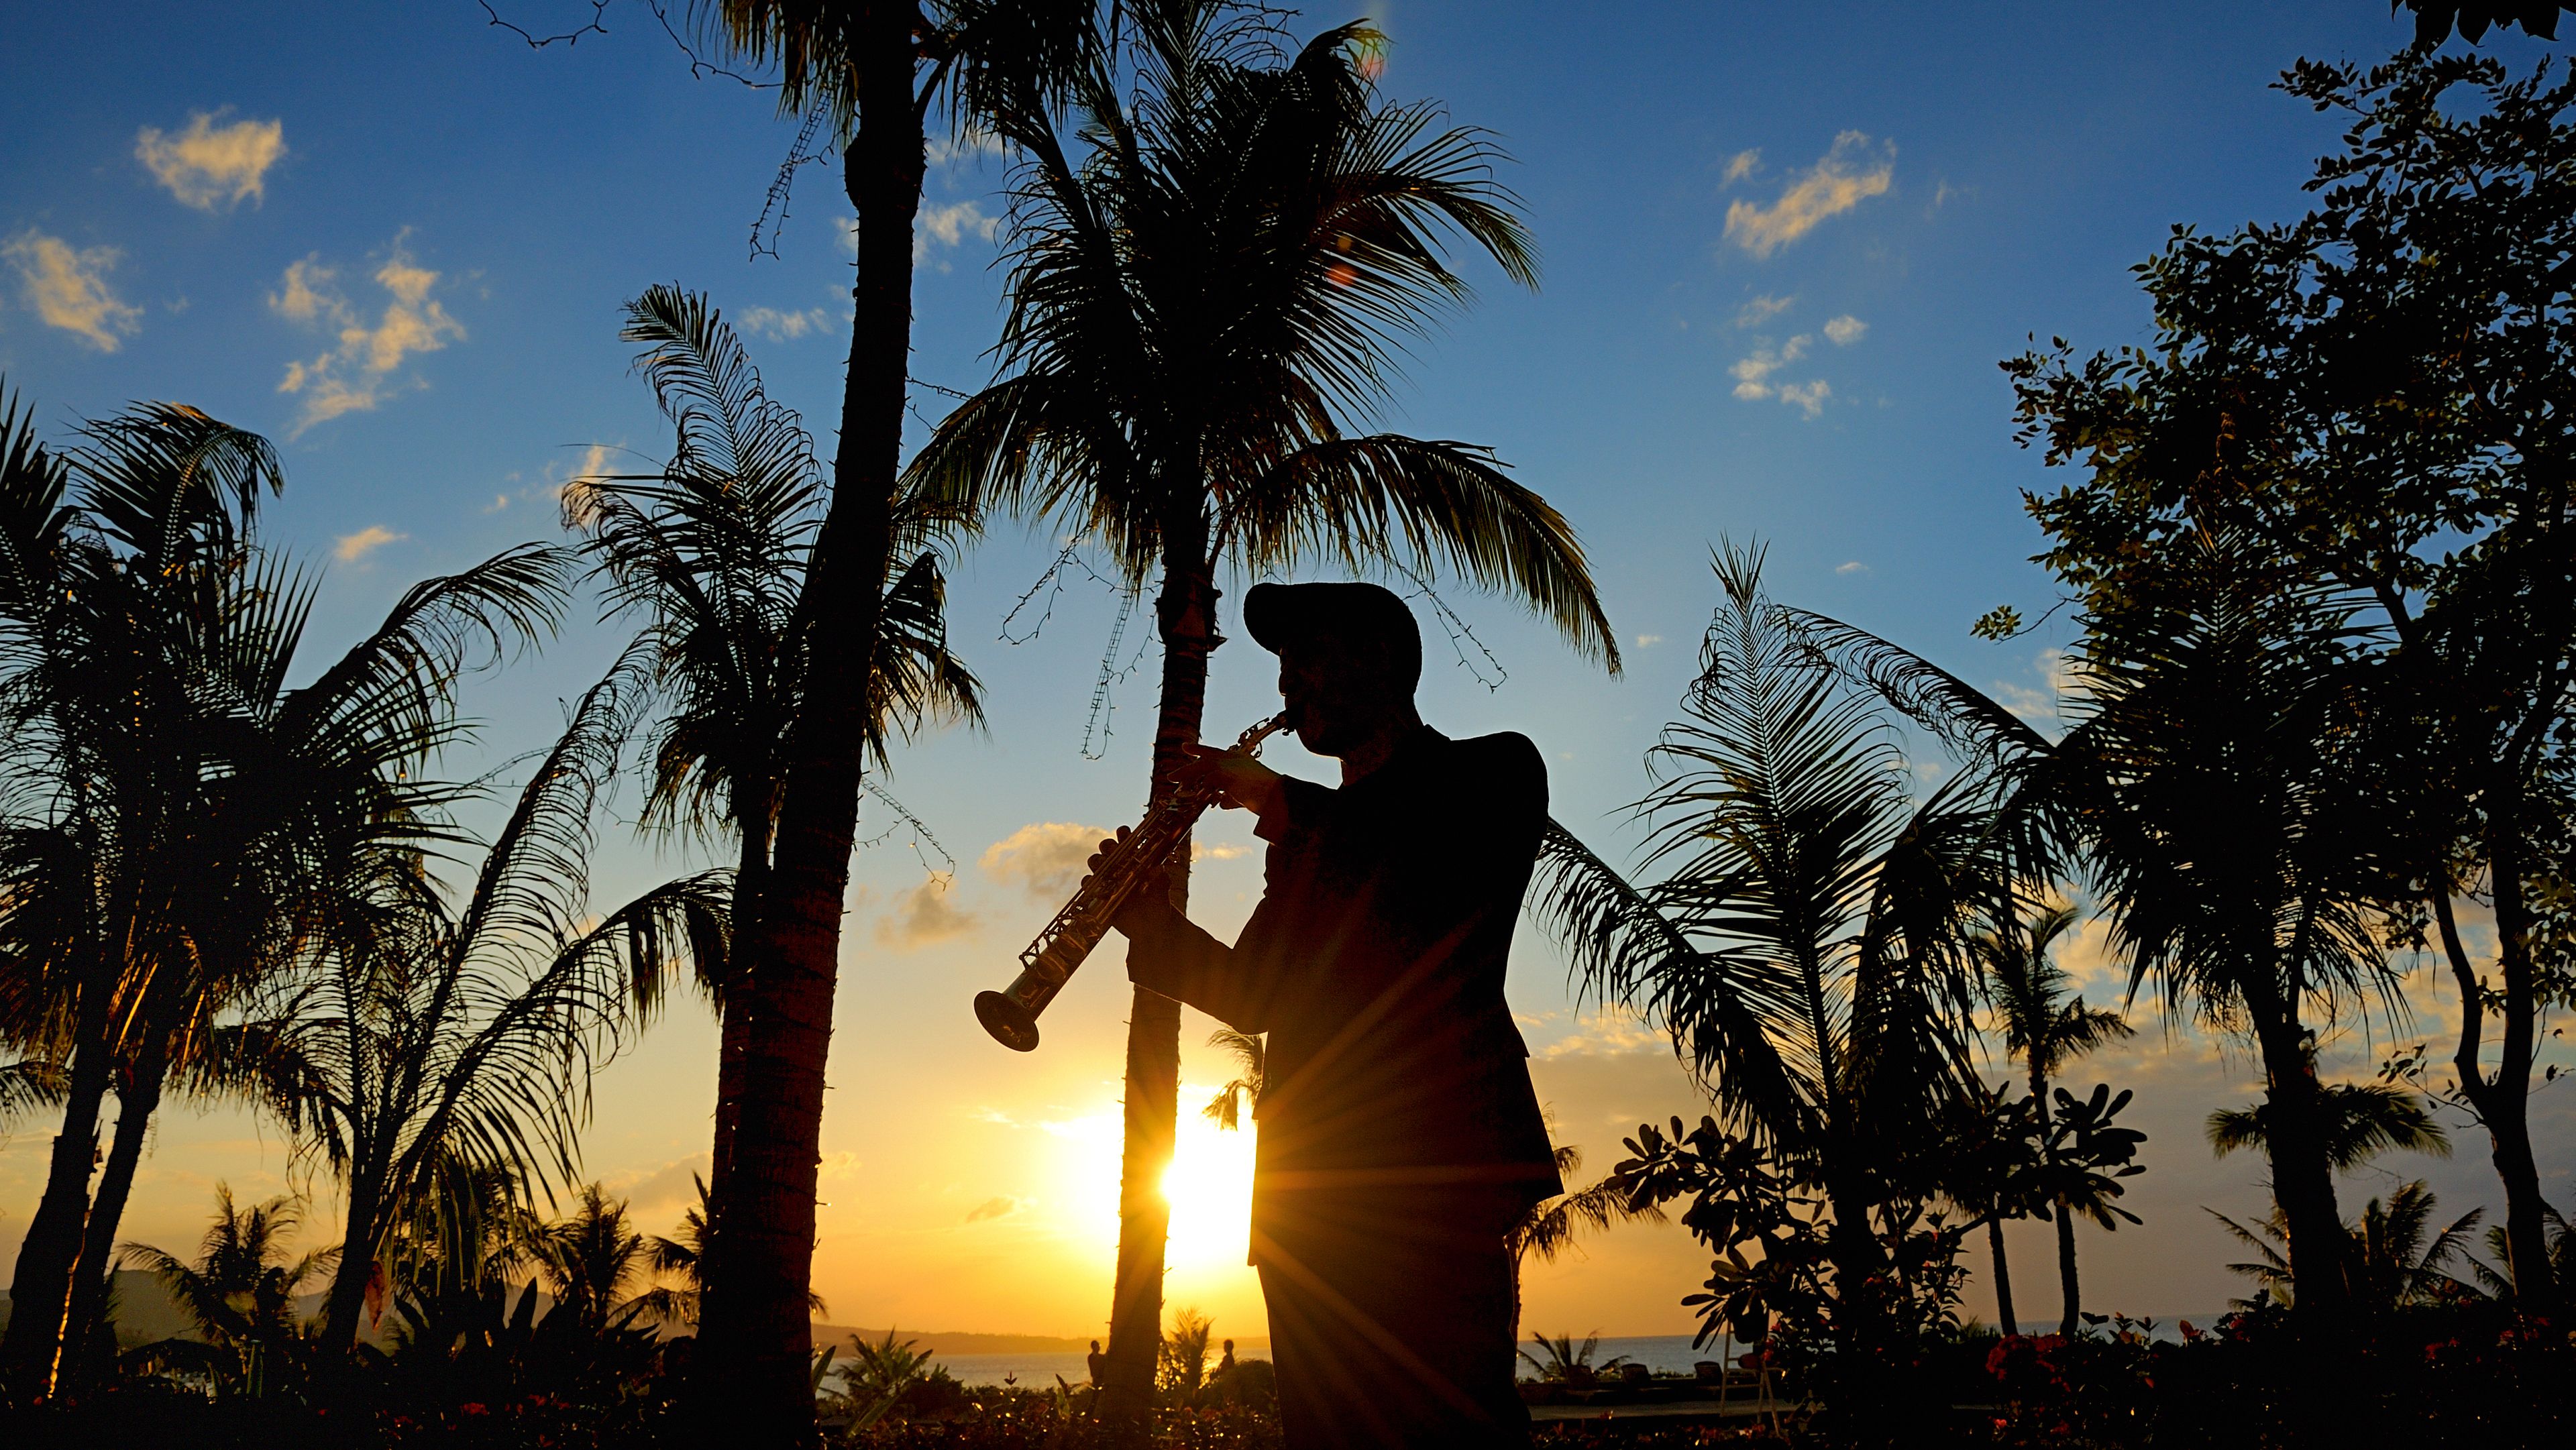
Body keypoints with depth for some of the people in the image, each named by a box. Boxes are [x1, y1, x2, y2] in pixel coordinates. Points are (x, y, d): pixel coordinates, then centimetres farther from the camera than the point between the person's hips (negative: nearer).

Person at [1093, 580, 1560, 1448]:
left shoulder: (1493, 771, 7)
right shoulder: (1319, 832, 27)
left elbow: (1440, 876, -16)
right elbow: (1253, 995, 22)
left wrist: (1279, 800, -7)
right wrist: (1154, 926, 4)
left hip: (1436, 1157, -6)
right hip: (1312, 1174, 7)